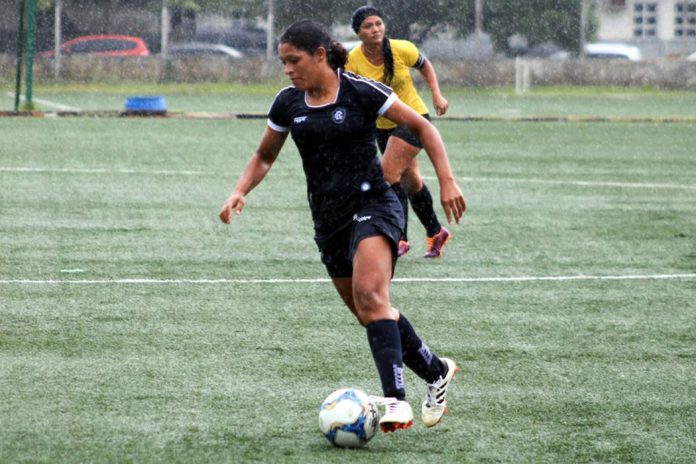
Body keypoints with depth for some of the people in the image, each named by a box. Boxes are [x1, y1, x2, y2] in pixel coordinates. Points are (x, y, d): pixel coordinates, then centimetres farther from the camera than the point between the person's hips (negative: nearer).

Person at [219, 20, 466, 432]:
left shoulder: (361, 92, -9)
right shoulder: (288, 104, 6)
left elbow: (422, 126, -2)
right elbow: (264, 157, 19)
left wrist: (447, 181, -10)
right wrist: (240, 192, 1)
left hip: (372, 203, -6)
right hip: (328, 220, 6)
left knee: (370, 295, -28)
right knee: (372, 314, 9)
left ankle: (396, 400, -35)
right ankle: (436, 372, 32)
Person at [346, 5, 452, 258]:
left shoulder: (402, 50, -17)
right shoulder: (353, 61, -15)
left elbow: (425, 66, 3)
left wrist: (437, 95, -4)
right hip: (382, 125, 4)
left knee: (389, 173, -18)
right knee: (410, 180, 15)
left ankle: (400, 238, -10)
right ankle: (435, 233, 34)